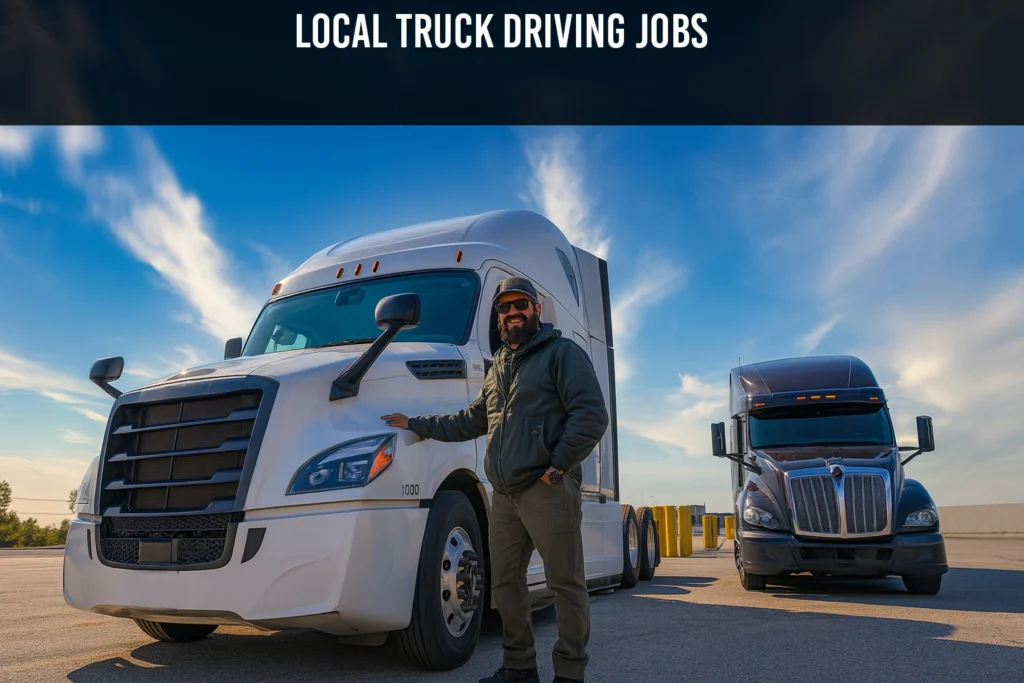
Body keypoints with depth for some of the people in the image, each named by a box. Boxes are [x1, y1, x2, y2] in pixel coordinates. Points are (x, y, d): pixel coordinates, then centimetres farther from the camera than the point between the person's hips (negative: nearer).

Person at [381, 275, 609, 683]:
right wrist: (415, 425, 25)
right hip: (505, 495, 8)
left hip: (548, 491, -7)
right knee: (505, 581, 12)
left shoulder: (562, 352, -1)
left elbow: (591, 415, -11)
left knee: (566, 584, 0)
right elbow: (470, 422, 29)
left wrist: (558, 465, -16)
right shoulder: (498, 369, 23)